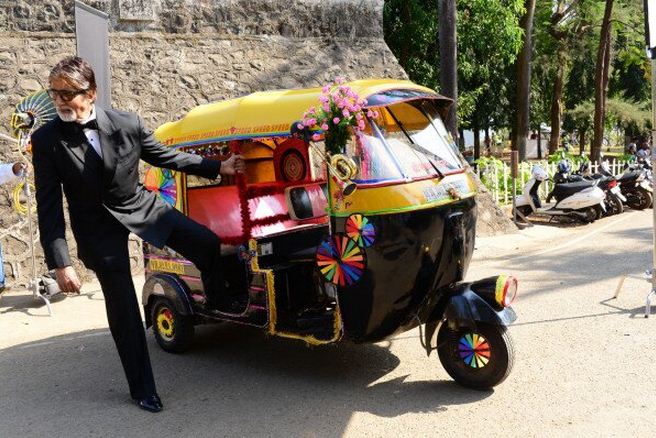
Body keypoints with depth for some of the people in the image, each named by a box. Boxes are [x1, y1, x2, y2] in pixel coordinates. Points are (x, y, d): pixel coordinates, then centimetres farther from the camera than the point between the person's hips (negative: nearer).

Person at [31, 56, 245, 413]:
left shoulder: (127, 124, -12)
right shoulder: (46, 140, -15)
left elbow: (164, 156, 4)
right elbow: (48, 206, -13)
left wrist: (217, 167, 6)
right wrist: (60, 263, -17)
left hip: (140, 207, 2)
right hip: (99, 228, -2)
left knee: (207, 243, -8)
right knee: (123, 310, 2)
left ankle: (219, 304, 23)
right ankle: (142, 389, 19)